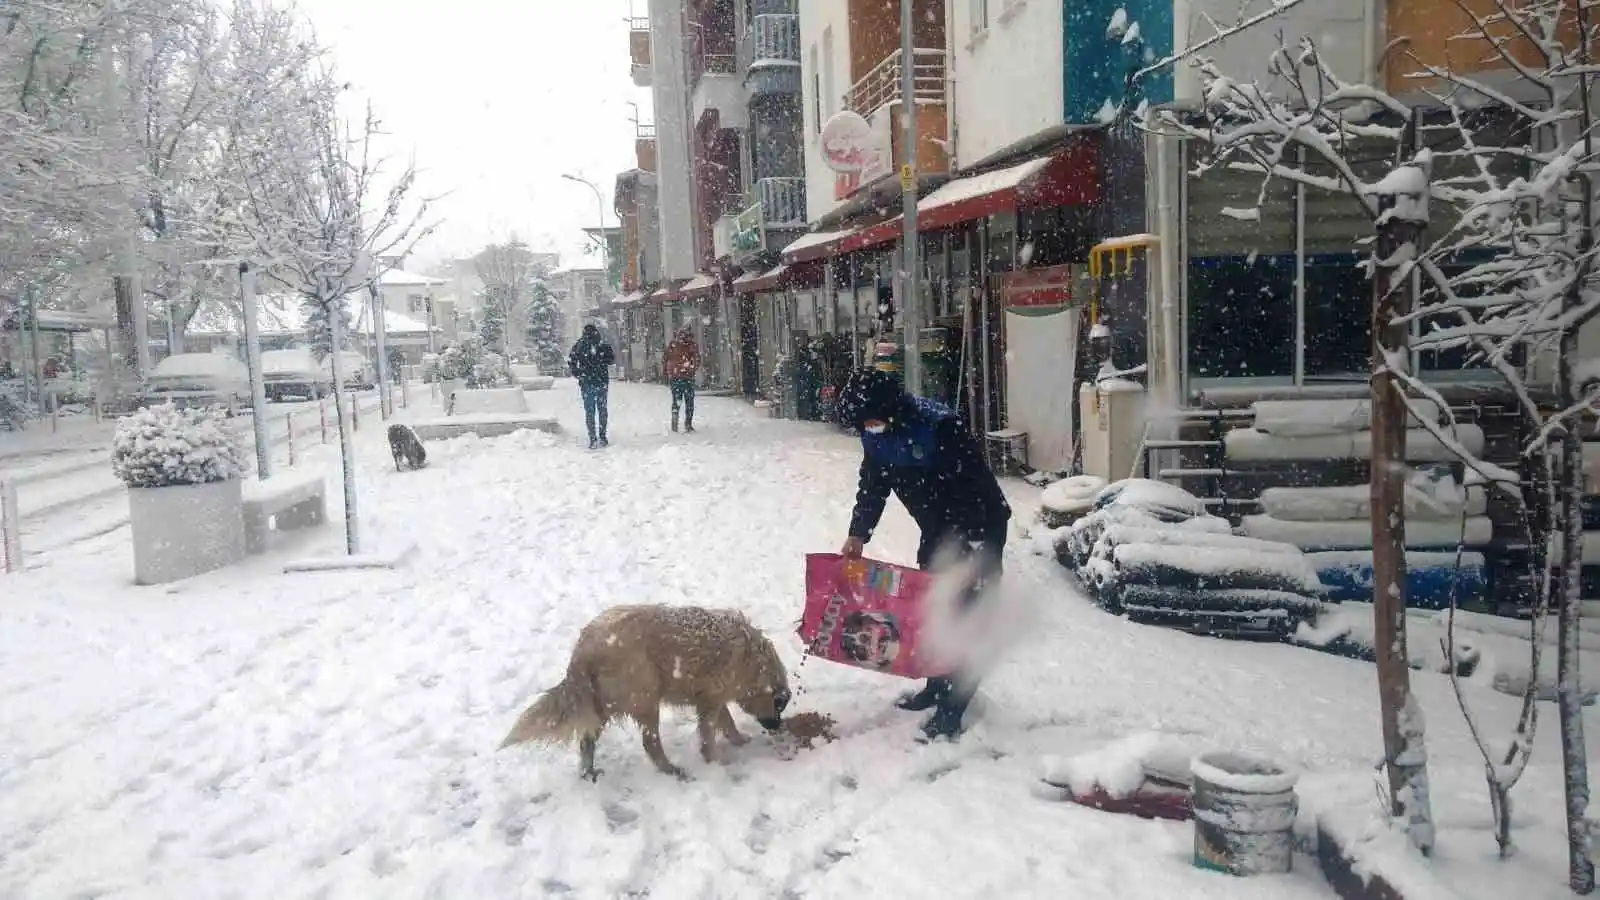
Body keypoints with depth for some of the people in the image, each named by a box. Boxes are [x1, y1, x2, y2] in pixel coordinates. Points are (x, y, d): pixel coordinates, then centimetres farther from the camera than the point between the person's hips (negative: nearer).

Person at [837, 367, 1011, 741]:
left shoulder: (941, 427, -30)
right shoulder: (877, 434, -7)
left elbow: (977, 485, -29)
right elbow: (872, 486, 4)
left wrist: (975, 545, -29)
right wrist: (858, 535, -6)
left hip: (979, 528, -8)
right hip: (937, 529, 8)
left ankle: (951, 706, -4)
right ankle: (937, 686, 28)